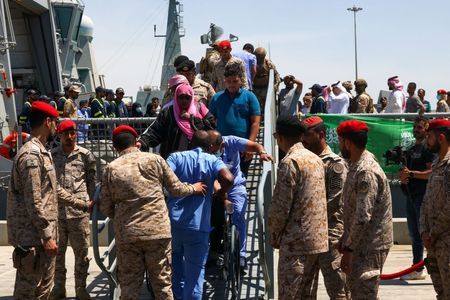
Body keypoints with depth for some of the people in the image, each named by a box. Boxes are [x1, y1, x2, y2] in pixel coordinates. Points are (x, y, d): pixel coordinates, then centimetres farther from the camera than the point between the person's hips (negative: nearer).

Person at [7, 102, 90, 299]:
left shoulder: (42, 153, 14)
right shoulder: (31, 155, -19)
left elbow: (54, 191, 23)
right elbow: (34, 202, -23)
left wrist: (83, 205, 25)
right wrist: (47, 236, -22)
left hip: (42, 234, 10)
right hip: (32, 237, -10)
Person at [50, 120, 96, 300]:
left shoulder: (86, 155, 2)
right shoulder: (51, 155, 7)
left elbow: (91, 181, 7)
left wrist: (89, 201, 1)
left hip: (79, 211, -2)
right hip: (55, 211, 2)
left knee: (81, 252, 5)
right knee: (57, 252, 12)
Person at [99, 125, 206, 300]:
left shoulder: (111, 169, 1)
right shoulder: (154, 159, 0)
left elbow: (105, 207, 4)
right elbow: (176, 189, 6)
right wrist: (194, 188, 25)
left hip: (127, 233, 1)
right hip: (157, 229, 0)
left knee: (129, 284, 10)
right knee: (162, 282, 10)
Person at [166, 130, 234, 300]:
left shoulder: (177, 157, 5)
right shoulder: (212, 160, 2)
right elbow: (228, 178, -17)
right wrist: (221, 193, 3)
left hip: (173, 221, 3)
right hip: (198, 226, -3)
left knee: (176, 255, 31)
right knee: (195, 271, 7)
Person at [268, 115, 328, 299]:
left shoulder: (289, 162, -14)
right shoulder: (315, 159, 11)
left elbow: (281, 206, -16)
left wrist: (274, 235, -1)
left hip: (296, 241, -8)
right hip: (317, 238, 8)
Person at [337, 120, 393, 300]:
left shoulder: (366, 172, -23)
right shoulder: (356, 166, 10)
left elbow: (363, 217, -26)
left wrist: (348, 249, -21)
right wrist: (345, 240, 17)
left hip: (370, 246, -10)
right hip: (361, 243, 10)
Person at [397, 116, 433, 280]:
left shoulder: (428, 148, -8)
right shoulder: (410, 150, 20)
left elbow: (432, 172, -18)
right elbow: (404, 171, 22)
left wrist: (412, 173, -19)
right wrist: (402, 176, 1)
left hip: (423, 196, -9)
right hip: (411, 195, 9)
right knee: (414, 235, 13)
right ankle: (417, 269, 22)